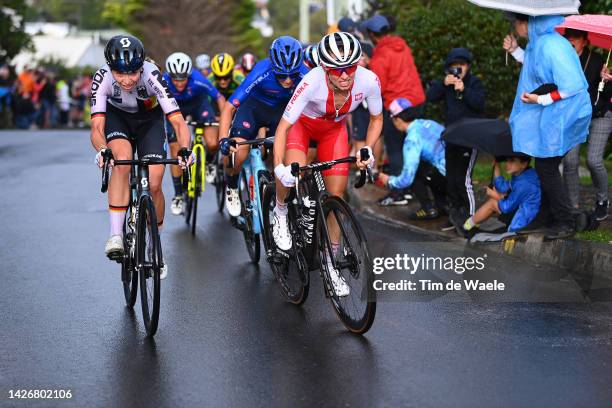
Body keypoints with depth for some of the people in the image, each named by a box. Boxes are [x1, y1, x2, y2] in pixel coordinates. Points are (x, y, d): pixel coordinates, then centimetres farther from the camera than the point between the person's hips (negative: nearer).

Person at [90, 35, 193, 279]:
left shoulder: (152, 76, -35)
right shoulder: (102, 78, -32)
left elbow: (178, 122, -37)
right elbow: (97, 127, -36)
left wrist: (184, 149, -55)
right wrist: (102, 150, -56)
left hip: (149, 119, 0)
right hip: (117, 117, 0)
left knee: (154, 185, -11)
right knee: (122, 160, -32)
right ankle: (115, 236, -27)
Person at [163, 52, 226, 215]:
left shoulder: (198, 80, -36)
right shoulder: (163, 82, -34)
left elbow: (219, 98, -26)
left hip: (198, 104, -1)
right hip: (175, 108, 1)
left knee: (212, 143, -23)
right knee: (176, 153, -5)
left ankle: (209, 163, 13)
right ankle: (178, 195, 10)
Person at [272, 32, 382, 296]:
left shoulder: (368, 80, -30)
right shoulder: (312, 82, -39)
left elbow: (376, 119, -9)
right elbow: (283, 127, -34)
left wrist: (367, 150, -24)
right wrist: (279, 167, -46)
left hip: (334, 129, 3)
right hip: (302, 124, -3)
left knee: (336, 196, -1)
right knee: (294, 170, -33)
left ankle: (330, 263, 16)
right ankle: (280, 212, 0)